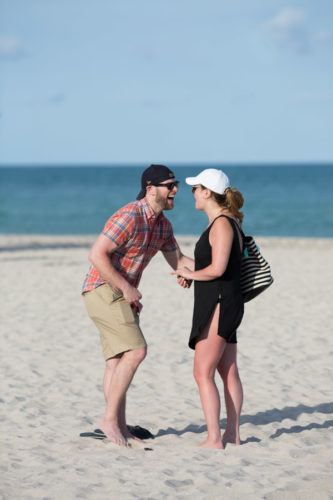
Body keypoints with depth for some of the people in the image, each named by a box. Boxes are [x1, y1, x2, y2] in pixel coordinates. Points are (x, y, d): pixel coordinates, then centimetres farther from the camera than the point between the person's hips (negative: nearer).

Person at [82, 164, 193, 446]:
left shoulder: (162, 224, 10)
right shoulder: (129, 217, -20)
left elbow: (178, 260, 19)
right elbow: (97, 255, -24)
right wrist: (126, 288, -21)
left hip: (123, 294, 9)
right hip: (104, 289, -9)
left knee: (118, 360, 6)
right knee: (136, 351, -16)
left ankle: (121, 428, 7)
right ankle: (110, 418, -10)